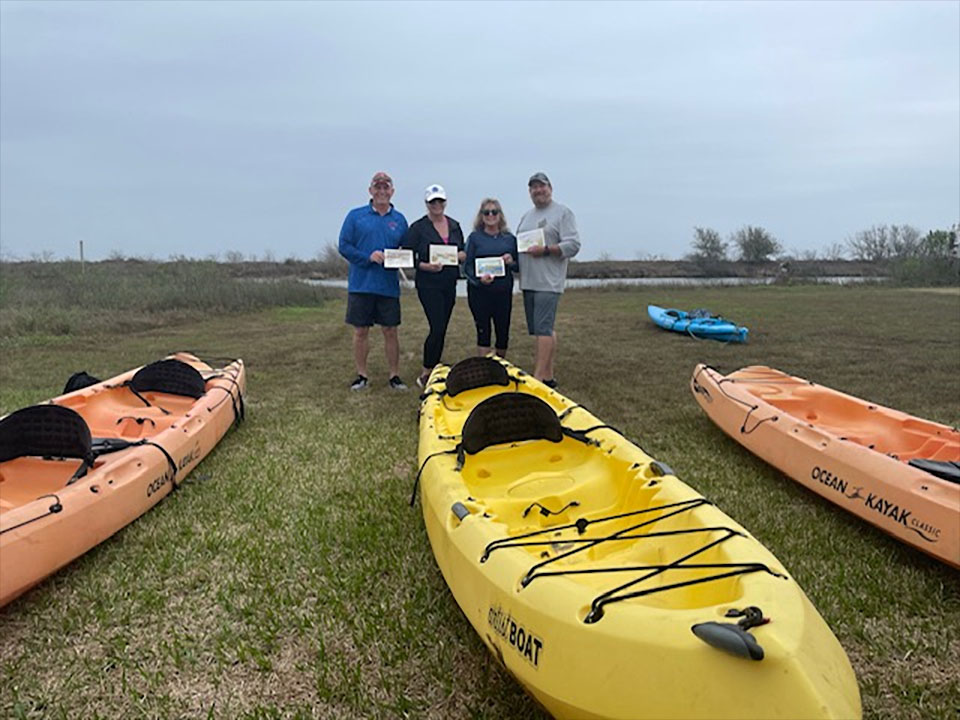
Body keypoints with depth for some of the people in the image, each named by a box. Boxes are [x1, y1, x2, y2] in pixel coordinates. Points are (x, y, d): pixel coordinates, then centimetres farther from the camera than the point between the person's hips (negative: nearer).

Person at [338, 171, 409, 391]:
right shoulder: (355, 216, 3)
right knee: (360, 331, 5)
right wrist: (368, 257, -15)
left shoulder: (399, 220, 10)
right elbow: (344, 246, -2)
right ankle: (362, 375, 17)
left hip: (389, 286, 1)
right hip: (361, 284, -1)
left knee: (391, 331, 5)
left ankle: (394, 376, 15)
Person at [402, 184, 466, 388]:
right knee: (437, 328, -13)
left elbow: (464, 252, 16)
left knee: (441, 329, 9)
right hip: (428, 285, -5)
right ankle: (425, 375, -1)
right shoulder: (418, 228, -5)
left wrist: (460, 256, -6)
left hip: (450, 284, 6)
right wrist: (425, 266, -21)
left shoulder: (454, 225, 11)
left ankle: (433, 371, 20)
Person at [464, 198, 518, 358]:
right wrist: (479, 278, -20)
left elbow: (518, 266, 13)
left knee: (503, 331, 6)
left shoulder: (509, 238, 9)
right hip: (479, 292, -2)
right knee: (483, 331, -1)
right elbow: (467, 266, -2)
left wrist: (511, 262, -9)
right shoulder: (475, 237, 1)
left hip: (503, 291, 3)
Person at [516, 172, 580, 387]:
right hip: (528, 281, 7)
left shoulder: (563, 212, -2)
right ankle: (548, 376, 17)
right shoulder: (527, 216, 20)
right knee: (545, 329, 11)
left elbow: (573, 245, -10)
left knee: (543, 329, -13)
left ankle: (538, 377, -13)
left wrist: (545, 250, -18)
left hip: (548, 282, -7)